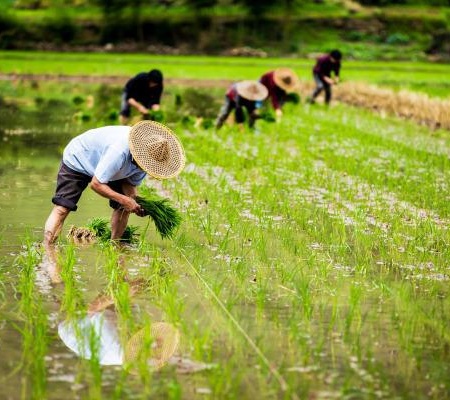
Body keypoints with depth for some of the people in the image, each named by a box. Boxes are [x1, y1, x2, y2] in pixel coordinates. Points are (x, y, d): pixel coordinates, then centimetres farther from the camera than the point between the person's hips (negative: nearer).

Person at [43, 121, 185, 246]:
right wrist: (124, 200, -40)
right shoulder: (119, 152, -44)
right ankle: (46, 248, -20)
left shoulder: (146, 157, -20)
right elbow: (96, 184, -36)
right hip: (77, 159, -7)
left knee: (123, 207, -5)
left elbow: (131, 183, -7)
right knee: (62, 208, -19)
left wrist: (135, 202, -27)